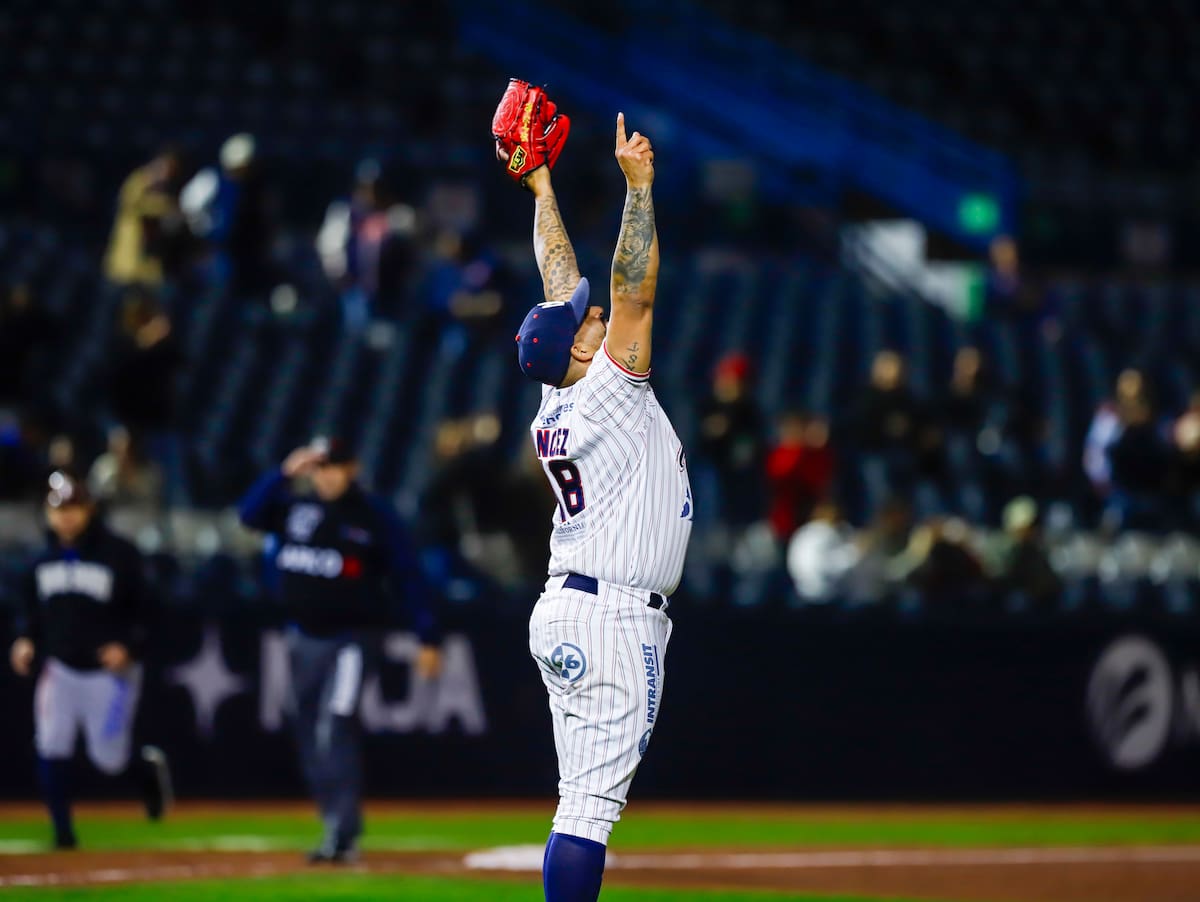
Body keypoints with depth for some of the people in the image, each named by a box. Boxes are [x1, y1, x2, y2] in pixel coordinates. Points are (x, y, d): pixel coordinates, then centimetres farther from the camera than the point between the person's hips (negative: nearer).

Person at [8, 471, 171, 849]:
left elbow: (144, 609, -6)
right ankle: (62, 831, -2)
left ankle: (148, 768, 37)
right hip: (59, 669, 3)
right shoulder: (42, 561, 4)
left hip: (109, 672, -3)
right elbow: (31, 609, 17)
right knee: (51, 749, -12)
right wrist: (25, 639, -1)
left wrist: (128, 647, -21)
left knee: (109, 759, 3)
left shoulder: (118, 555, -10)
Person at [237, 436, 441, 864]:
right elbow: (251, 513, -1)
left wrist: (428, 638, -10)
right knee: (309, 735, 9)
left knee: (334, 732, -18)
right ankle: (337, 825, 19)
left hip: (347, 639, -6)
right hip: (303, 637, 6)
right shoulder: (297, 508, 8)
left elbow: (407, 576, -6)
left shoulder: (375, 516, -6)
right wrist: (285, 473, -12)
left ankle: (342, 836, -19)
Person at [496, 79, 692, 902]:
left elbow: (563, 286, 18)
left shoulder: (559, 401, 10)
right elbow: (635, 291, -18)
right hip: (613, 619, -10)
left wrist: (542, 186, 23)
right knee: (590, 804, -13)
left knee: (585, 800, 9)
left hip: (566, 613, 10)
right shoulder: (606, 395, -12)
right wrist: (638, 183, -15)